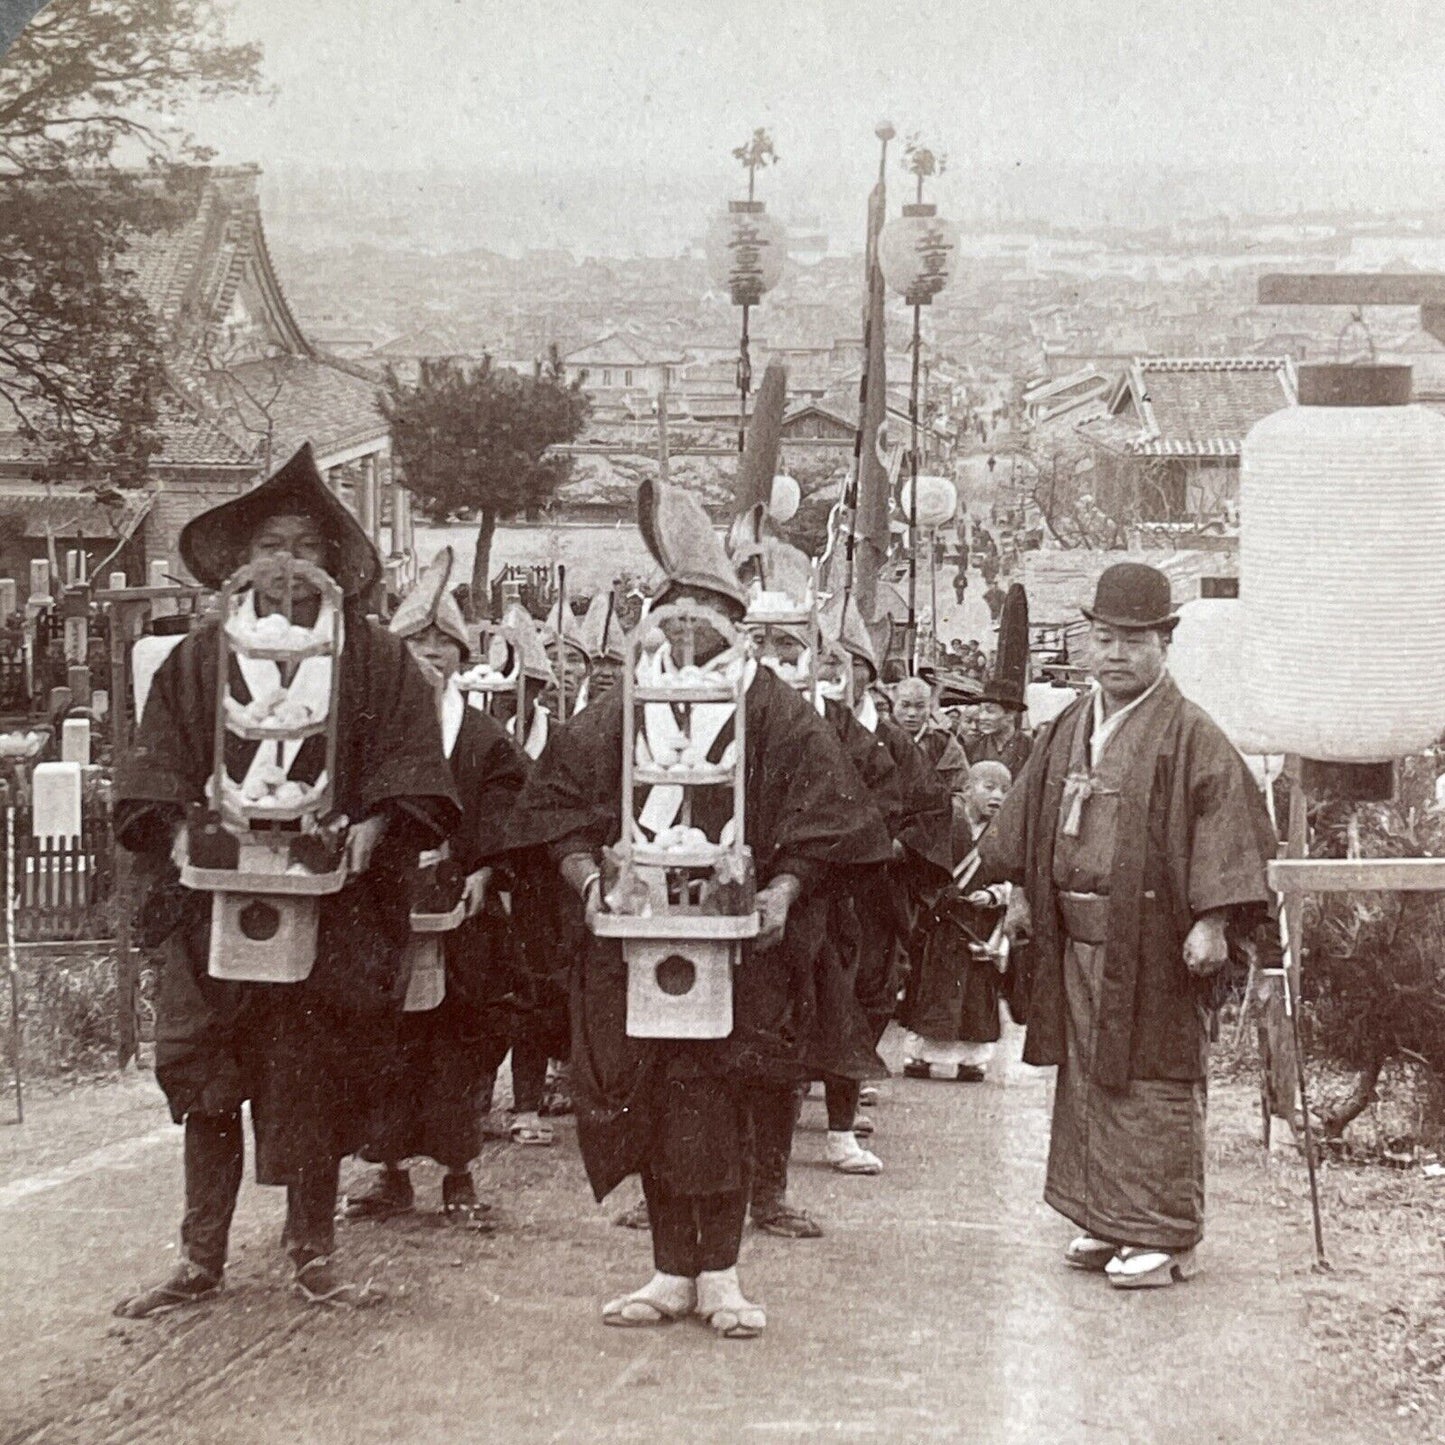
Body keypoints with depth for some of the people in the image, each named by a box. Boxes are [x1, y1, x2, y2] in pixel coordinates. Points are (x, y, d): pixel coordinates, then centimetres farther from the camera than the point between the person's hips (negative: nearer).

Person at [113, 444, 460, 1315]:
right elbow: (158, 766, 7)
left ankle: (314, 1251, 15)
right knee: (208, 1076, 1)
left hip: (333, 894, -1)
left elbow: (409, 761, 1)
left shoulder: (374, 660, 5)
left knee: (319, 1074, 3)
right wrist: (178, 829, -10)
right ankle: (202, 1259, 9)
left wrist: (372, 826, -15)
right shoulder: (201, 658, 9)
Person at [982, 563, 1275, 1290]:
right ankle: (1106, 1220, 24)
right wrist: (1021, 891, 18)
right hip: (1077, 940, 7)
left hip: (1152, 946, -7)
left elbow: (1225, 827, -15)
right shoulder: (1068, 730, 11)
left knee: (1153, 1087, -3)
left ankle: (1164, 1236, 5)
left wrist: (1212, 922, -20)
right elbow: (1031, 814, 21)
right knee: (1087, 1080, 13)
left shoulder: (1190, 737, -10)